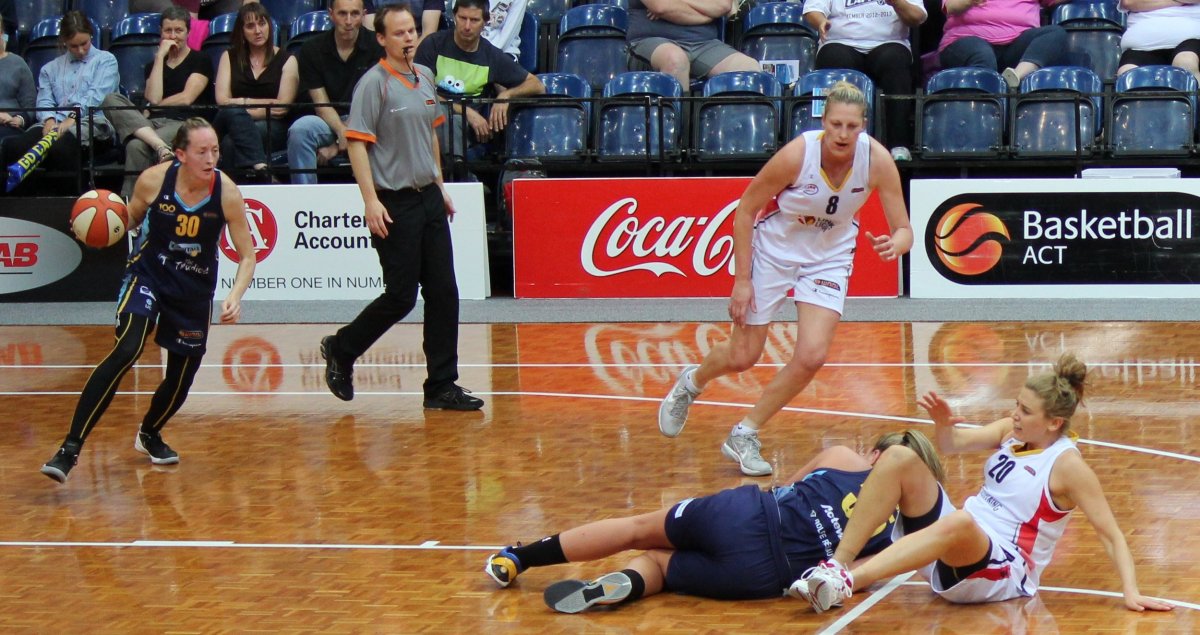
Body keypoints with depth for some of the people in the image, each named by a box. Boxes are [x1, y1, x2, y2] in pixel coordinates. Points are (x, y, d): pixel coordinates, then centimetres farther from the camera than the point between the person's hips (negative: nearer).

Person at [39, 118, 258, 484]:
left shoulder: (227, 194, -18)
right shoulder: (154, 180, -18)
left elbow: (247, 255, -9)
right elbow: (132, 217, 3)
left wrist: (235, 297, -26)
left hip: (196, 288, 2)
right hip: (148, 273, -2)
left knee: (181, 378, 9)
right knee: (127, 350, -25)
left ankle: (149, 434, 44)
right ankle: (71, 448, -26)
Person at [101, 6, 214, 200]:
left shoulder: (200, 61, 11)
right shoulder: (153, 65, 23)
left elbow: (186, 98, -2)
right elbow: (153, 98, 3)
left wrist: (152, 107, 6)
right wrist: (160, 56, 6)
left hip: (183, 124, -5)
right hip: (152, 123, 5)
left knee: (137, 146, -35)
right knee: (111, 100, -23)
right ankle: (160, 145, -42)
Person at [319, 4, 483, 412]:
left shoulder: (425, 78, 10)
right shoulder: (374, 83, -12)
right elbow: (357, 143, -16)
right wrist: (371, 201, -22)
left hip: (429, 198, 7)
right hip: (394, 204, -7)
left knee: (443, 293, 3)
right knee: (401, 296, -4)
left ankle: (442, 386, 9)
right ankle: (341, 350, 19)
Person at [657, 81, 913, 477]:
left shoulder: (877, 160, -23)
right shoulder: (797, 154, -29)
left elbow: (904, 229, -17)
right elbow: (745, 210, -17)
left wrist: (894, 245, -42)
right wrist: (742, 280, -18)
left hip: (829, 257, 2)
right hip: (773, 248, -2)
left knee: (812, 356, -14)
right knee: (742, 358, 6)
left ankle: (744, 436, 6)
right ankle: (691, 383, 42)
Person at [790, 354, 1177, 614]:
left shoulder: (1067, 466, -11)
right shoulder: (1012, 431, 8)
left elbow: (1111, 535, -11)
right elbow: (950, 445, 14)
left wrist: (1130, 593, -22)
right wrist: (942, 423, -10)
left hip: (999, 573, -7)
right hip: (955, 548, 8)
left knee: (959, 523, -43)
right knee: (900, 460, -12)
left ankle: (847, 584, -50)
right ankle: (836, 565, -21)